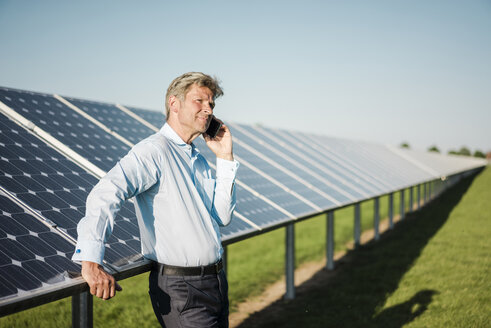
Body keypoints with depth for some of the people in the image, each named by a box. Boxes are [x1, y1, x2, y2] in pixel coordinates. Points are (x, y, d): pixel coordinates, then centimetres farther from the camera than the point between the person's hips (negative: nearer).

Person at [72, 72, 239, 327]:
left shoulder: (198, 159, 14)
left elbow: (222, 217, 10)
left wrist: (225, 159, 4)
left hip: (216, 280, 8)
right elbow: (105, 194, -28)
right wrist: (91, 261, -39)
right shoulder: (154, 151, -13)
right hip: (180, 289, -8)